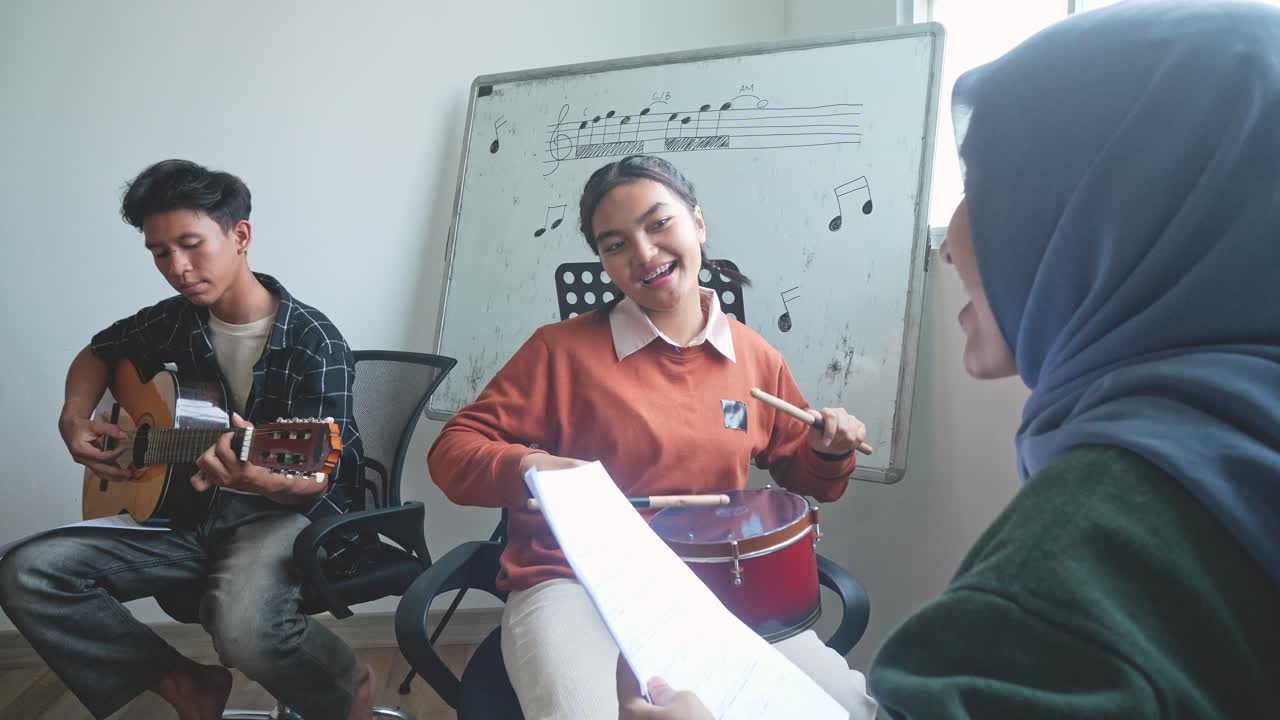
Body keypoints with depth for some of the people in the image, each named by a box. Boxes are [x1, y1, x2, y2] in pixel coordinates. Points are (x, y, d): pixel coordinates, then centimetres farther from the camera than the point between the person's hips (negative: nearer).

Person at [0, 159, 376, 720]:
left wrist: (265, 480, -42)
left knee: (246, 631, -37)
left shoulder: (314, 341, -16)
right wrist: (74, 420, 3)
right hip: (195, 510, 6)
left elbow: (318, 478, -18)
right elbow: (98, 353, 24)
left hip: (286, 513, -6)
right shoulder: (177, 319, 2)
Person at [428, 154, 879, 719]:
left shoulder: (756, 359, 7)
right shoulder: (563, 349, -4)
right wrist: (526, 469, -23)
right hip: (574, 585, -3)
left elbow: (800, 473, 21)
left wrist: (828, 451, -2)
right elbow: (452, 450, -2)